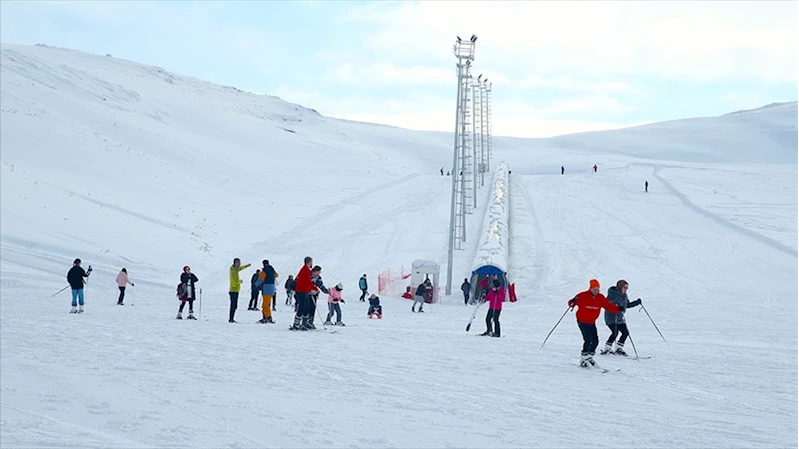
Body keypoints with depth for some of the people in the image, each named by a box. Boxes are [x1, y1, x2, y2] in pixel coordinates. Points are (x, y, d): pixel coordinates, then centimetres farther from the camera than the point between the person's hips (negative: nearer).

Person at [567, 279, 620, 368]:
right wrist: (573, 303, -40)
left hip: (592, 323, 6)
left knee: (595, 341, 5)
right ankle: (583, 359, -2)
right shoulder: (583, 296, -15)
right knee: (589, 340, -16)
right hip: (582, 321, -6)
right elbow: (571, 303, -16)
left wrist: (618, 309, -13)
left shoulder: (600, 297, 0)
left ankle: (589, 357, 26)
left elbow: (608, 306, 1)